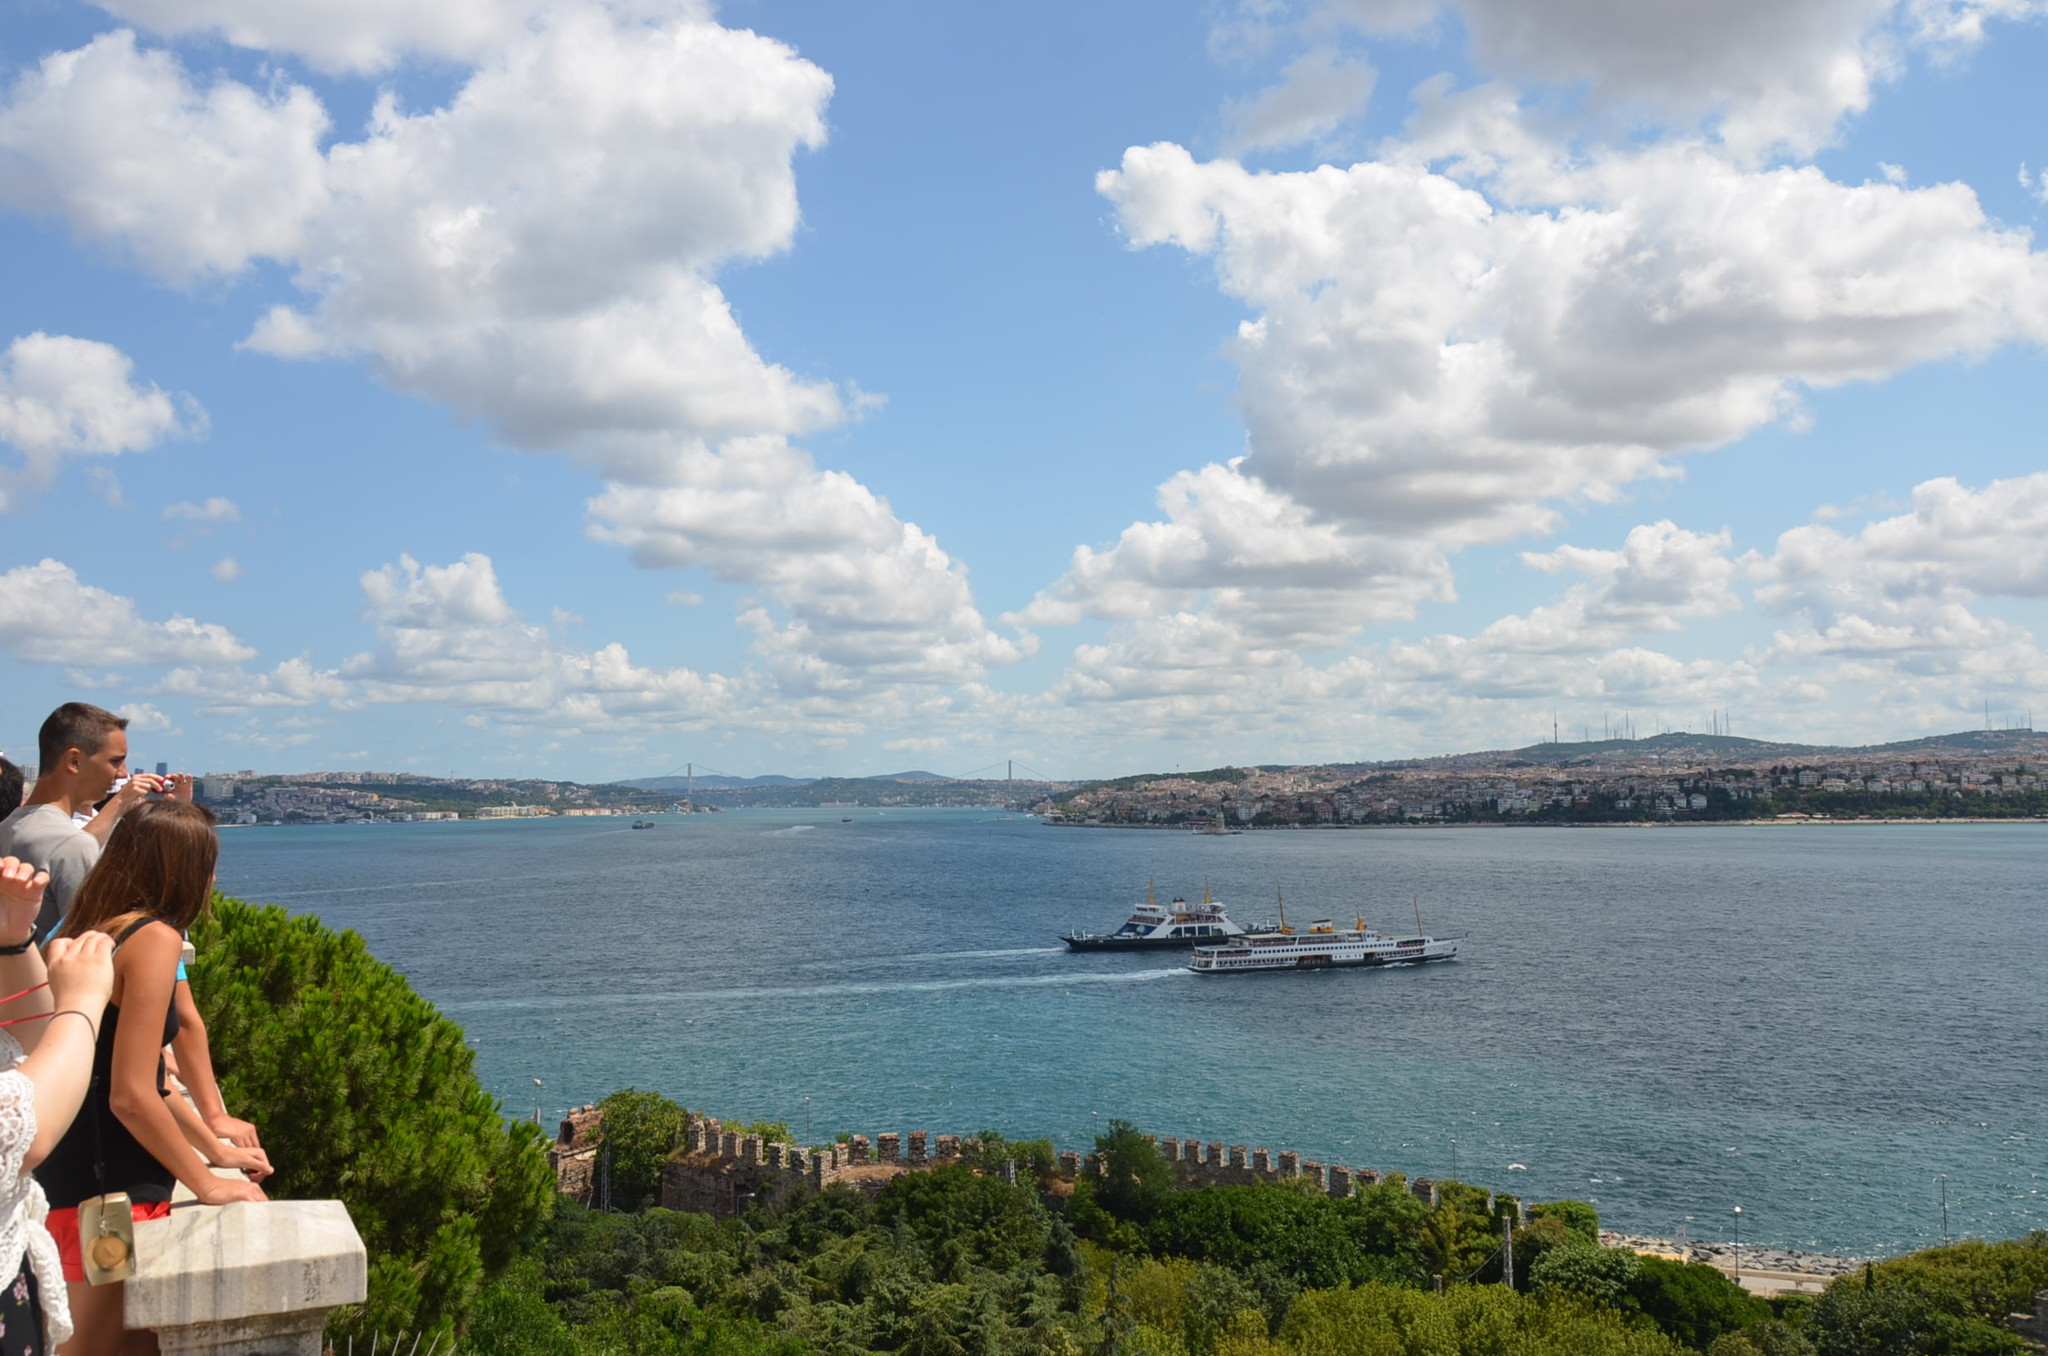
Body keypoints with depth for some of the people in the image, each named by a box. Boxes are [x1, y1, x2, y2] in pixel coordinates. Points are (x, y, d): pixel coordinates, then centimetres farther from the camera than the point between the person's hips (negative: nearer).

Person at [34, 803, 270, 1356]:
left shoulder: (90, 932, 12)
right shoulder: (155, 939, -17)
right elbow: (131, 1096, -22)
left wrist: (217, 1150, 29)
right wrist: (208, 1184, -11)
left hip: (68, 1176, 9)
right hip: (110, 1187, -9)